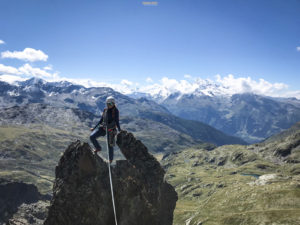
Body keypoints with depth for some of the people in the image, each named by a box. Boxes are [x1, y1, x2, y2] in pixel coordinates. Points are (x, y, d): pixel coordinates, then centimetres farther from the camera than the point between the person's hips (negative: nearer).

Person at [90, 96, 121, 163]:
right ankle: (98, 148, 13)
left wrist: (120, 131, -23)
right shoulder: (105, 110, 3)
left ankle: (111, 159, 33)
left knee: (110, 145, 5)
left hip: (110, 130, -4)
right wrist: (94, 128, 11)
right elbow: (101, 120, 11)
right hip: (103, 128, 5)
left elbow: (117, 121, -12)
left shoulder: (115, 111, -12)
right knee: (92, 136, -13)